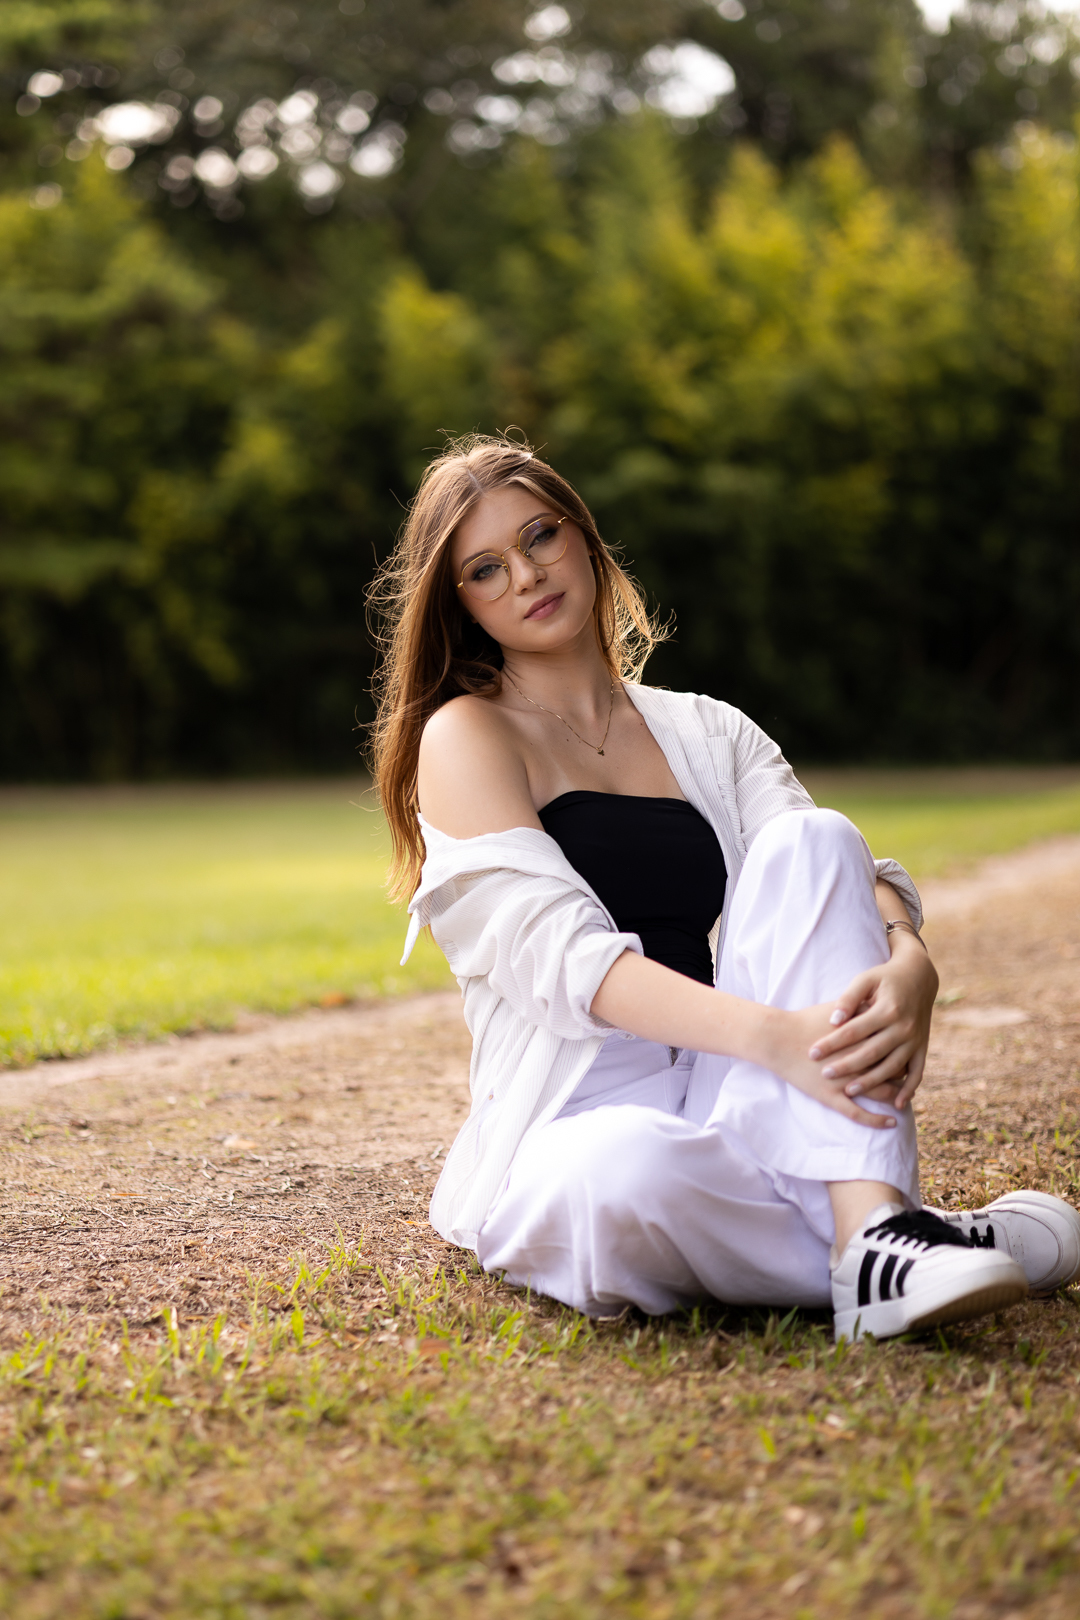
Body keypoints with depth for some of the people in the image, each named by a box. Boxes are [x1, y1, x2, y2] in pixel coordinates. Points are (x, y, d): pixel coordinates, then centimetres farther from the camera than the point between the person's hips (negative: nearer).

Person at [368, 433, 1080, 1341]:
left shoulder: (711, 734, 18)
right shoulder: (465, 737, 3)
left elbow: (851, 875, 1)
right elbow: (558, 951, -13)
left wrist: (910, 968, -25)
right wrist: (771, 1035, -29)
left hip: (735, 1118, 4)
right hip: (575, 1130, -4)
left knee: (809, 841, -19)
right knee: (624, 1171, -41)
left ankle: (873, 1227, -32)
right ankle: (888, 1236, -18)